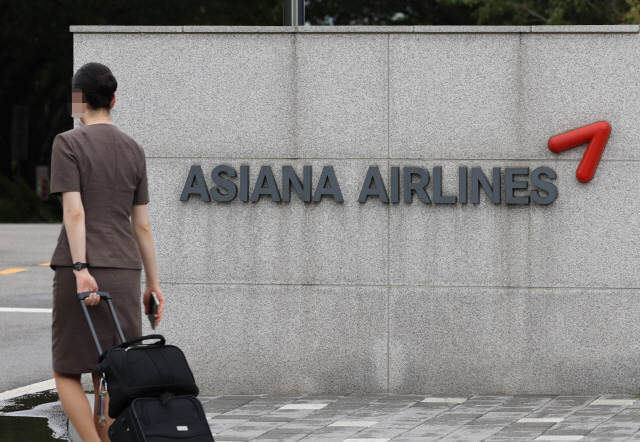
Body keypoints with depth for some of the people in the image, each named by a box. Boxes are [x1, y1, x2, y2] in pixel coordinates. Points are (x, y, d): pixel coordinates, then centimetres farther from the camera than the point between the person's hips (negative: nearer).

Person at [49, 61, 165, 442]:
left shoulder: (68, 144, -3)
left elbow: (74, 211, -13)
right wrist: (153, 283, 14)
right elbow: (142, 224, 11)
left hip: (80, 271, -4)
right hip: (125, 271, 4)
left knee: (67, 371, 4)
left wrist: (80, 269, -18)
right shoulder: (134, 150, 12)